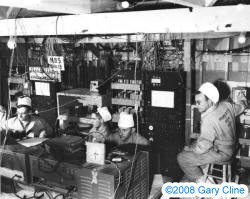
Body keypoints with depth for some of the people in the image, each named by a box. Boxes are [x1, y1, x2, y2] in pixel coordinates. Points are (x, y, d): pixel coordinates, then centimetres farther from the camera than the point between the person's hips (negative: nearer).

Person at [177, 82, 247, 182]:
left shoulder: (208, 120, -31)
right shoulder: (226, 105, -8)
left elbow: (201, 147, -26)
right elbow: (240, 107, 15)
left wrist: (188, 148, -6)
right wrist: (242, 99, 39)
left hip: (221, 153, -10)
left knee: (182, 158, -7)